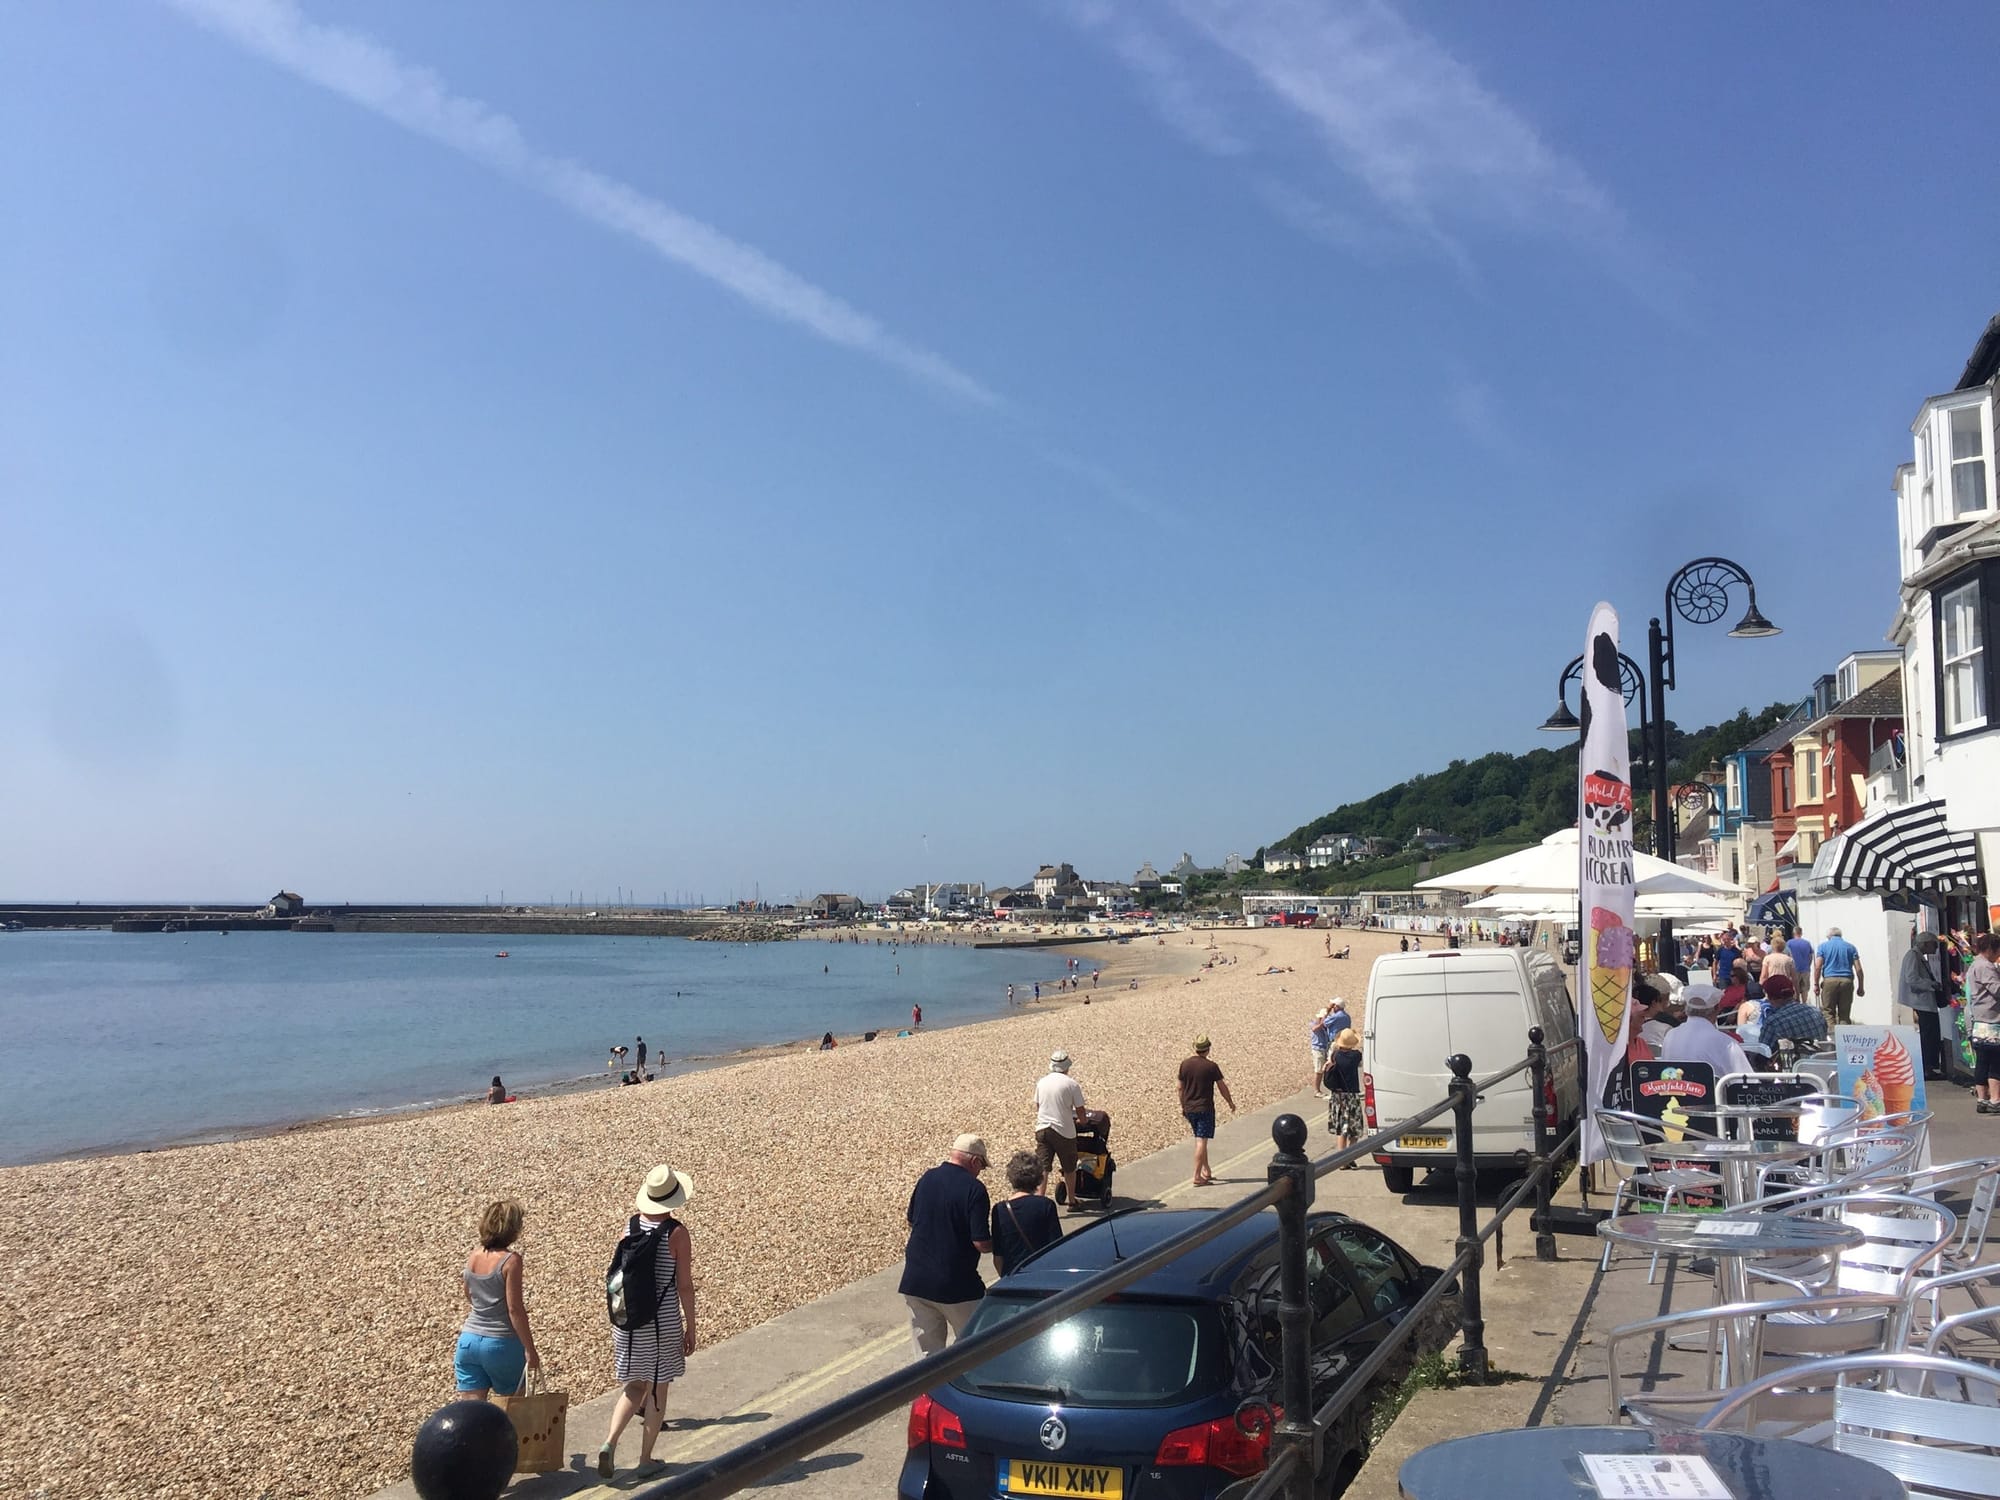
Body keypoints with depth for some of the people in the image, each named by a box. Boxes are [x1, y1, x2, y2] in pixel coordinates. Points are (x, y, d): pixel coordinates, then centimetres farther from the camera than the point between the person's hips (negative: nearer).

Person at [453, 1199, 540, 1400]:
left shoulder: (474, 1255, 3)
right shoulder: (510, 1260, -15)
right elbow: (515, 1309, -16)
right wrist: (530, 1350, -10)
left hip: (469, 1341, 5)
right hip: (501, 1345, -5)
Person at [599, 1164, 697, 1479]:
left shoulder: (631, 1225, 0)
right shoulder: (676, 1232, -13)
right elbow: (685, 1285, -10)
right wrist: (690, 1328, 1)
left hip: (628, 1319, 4)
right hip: (663, 1320, -4)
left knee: (634, 1385, 19)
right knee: (657, 1389, 11)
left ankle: (610, 1442, 0)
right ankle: (646, 1459, 19)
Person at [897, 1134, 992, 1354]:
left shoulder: (926, 1179, 3)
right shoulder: (973, 1189, -15)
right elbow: (981, 1244, -17)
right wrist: (998, 1243, 4)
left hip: (915, 1281, 5)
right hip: (957, 1285, -5)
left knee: (926, 1351, 12)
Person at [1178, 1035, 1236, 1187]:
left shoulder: (1185, 1065, 1)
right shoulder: (1211, 1066, -12)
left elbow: (1180, 1088, 8)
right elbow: (1222, 1087, -4)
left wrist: (1182, 1106, 20)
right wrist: (1230, 1103, 11)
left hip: (1189, 1108, 5)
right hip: (1205, 1108, -5)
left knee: (1200, 1140, 18)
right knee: (1201, 1141, -4)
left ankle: (1206, 1171, 25)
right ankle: (1197, 1177, -7)